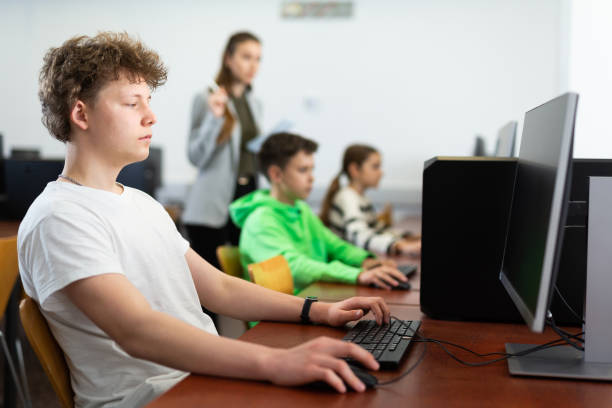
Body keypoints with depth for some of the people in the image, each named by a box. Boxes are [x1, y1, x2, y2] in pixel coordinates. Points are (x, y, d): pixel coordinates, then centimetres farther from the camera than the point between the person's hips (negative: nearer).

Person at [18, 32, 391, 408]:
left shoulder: (142, 203, 18)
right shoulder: (59, 218, -11)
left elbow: (218, 288, 18)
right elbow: (136, 331, -25)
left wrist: (320, 311, 5)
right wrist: (274, 362, -36)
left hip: (204, 375, 8)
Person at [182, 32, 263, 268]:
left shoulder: (255, 104, 17)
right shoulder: (206, 100, -3)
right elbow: (195, 157, -8)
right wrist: (214, 117, -19)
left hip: (249, 198, 6)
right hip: (213, 206, -6)